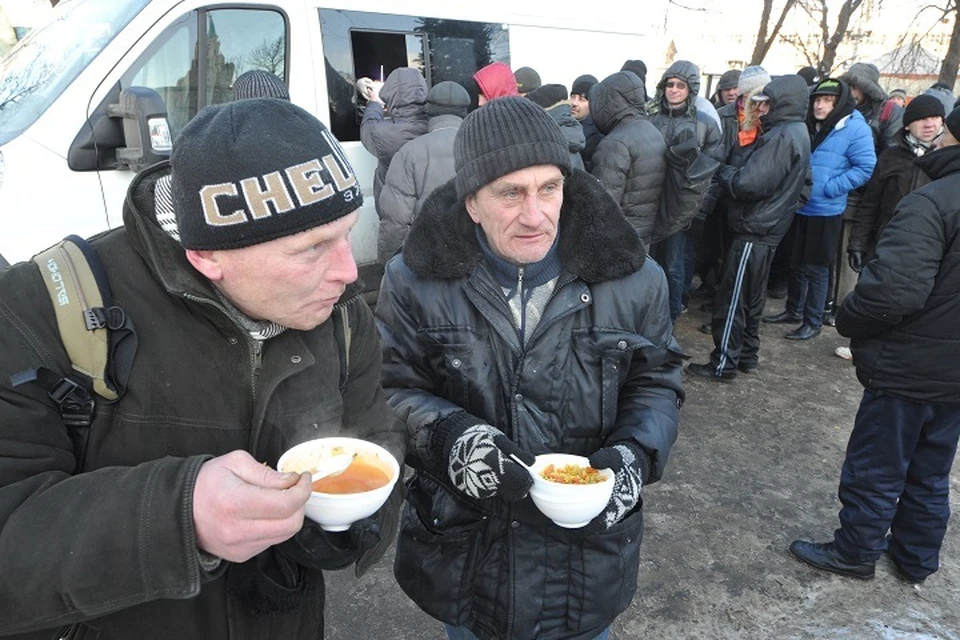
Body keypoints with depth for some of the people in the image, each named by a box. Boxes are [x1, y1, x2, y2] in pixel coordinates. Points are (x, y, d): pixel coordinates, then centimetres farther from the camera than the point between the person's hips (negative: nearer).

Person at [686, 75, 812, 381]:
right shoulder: (796, 132, 15)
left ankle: (724, 365, 5)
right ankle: (748, 355, 29)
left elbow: (748, 184, -24)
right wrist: (733, 169, 2)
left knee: (731, 299, -3)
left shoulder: (782, 137, -18)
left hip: (754, 230, -10)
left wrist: (722, 170, -8)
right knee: (751, 297, 18)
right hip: (768, 227, 10)